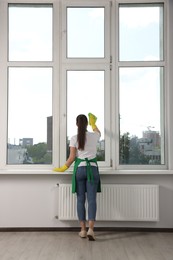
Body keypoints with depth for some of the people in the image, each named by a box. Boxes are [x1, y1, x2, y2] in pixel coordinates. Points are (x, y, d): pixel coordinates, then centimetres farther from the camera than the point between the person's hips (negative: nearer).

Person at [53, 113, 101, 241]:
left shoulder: (74, 138, -4)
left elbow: (72, 157, -6)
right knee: (92, 199, 0)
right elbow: (98, 132, 29)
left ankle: (83, 230, 12)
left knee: (81, 199, 7)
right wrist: (93, 123, 47)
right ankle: (90, 229, -11)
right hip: (92, 168, 1)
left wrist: (63, 168, 8)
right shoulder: (93, 136, 2)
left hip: (79, 169, 0)